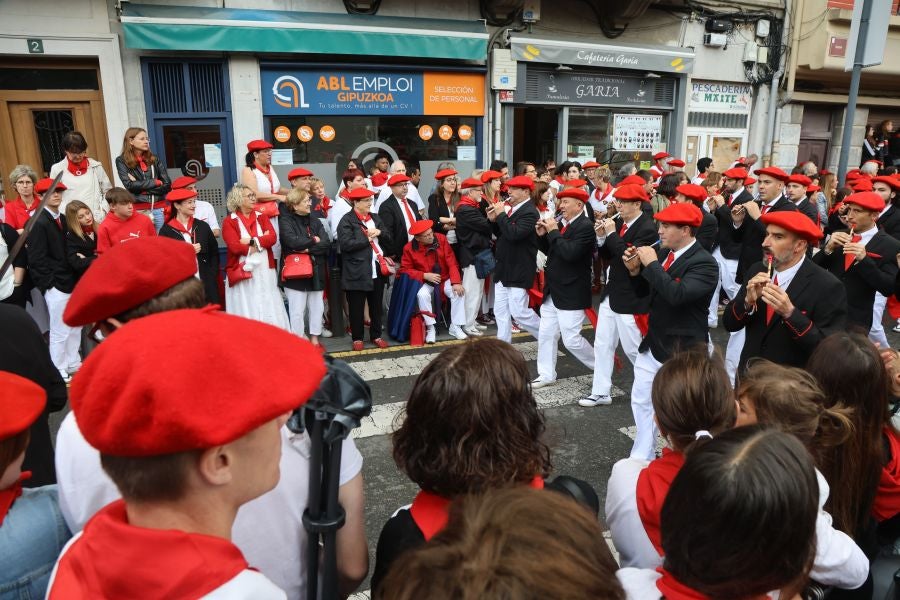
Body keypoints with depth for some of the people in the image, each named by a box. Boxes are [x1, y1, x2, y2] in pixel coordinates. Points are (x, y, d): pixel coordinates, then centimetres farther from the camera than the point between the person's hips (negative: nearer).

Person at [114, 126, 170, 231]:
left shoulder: (155, 159, 9)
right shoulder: (122, 161, 2)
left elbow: (167, 185, 1)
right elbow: (129, 185, -10)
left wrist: (141, 188, -8)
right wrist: (156, 182, -6)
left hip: (159, 209, 2)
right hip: (138, 210, -2)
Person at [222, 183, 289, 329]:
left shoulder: (262, 217, 12)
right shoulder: (229, 222, -2)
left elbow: (273, 237, -3)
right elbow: (235, 246, -15)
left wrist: (252, 241, -15)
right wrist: (262, 241, -8)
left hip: (265, 272, 4)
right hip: (243, 273, -4)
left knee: (268, 309, 8)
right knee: (247, 311, 0)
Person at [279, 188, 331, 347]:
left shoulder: (315, 221, 11)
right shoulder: (286, 221, -4)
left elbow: (326, 244, -2)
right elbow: (293, 242, -22)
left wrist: (307, 248, -14)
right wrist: (314, 240, -8)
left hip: (316, 272, 5)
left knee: (317, 307, 11)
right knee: (297, 311, -1)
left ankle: (314, 339, 24)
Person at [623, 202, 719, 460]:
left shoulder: (704, 262, -18)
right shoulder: (663, 253, 4)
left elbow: (677, 294, -34)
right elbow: (642, 292, 12)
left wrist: (652, 264, -26)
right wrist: (635, 270, -7)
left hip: (682, 350, -8)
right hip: (652, 344, 8)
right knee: (641, 401, 17)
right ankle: (641, 459, 33)